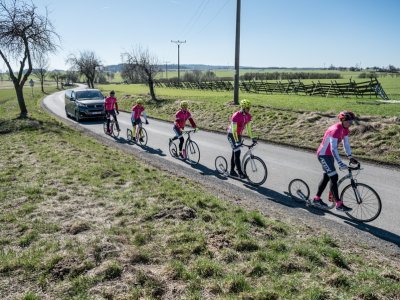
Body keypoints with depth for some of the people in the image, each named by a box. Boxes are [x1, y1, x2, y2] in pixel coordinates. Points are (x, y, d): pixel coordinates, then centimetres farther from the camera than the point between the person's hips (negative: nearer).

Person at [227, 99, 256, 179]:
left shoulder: (248, 116, -6)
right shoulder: (236, 116, -27)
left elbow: (248, 127, 4)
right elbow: (234, 130, -28)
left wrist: (252, 138, 1)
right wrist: (237, 141, -33)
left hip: (239, 134, 7)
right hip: (231, 134, -7)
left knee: (235, 152, 13)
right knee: (237, 152, -14)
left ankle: (232, 171, 23)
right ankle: (240, 172, -12)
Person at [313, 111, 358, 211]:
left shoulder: (345, 129, 1)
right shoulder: (335, 130, -27)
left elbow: (346, 143, 8)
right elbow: (333, 149, -32)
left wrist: (350, 157, -1)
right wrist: (340, 163, -37)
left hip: (329, 155, 10)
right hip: (323, 155, -10)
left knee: (326, 177, 16)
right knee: (334, 177, -11)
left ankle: (316, 199, 28)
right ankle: (339, 204, -6)